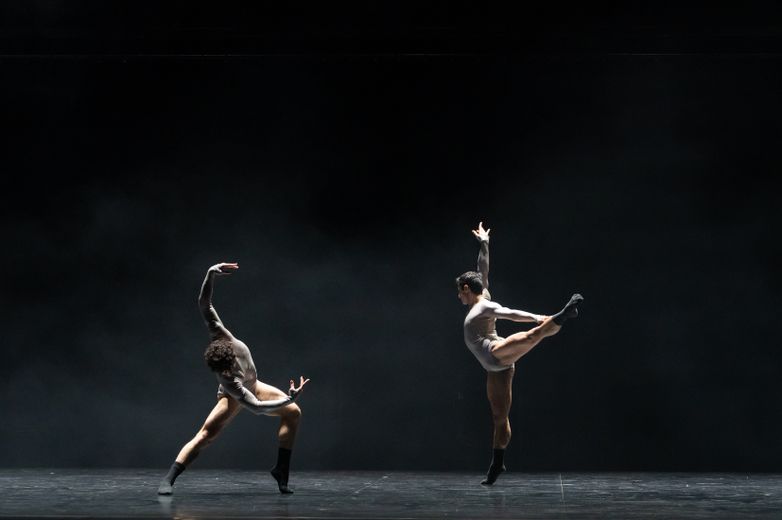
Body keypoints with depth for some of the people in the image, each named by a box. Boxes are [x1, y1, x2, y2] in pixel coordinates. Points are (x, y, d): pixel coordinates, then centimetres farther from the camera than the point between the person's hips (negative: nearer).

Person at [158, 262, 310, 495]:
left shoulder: (222, 337, -36)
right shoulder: (229, 380, -44)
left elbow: (205, 305, -34)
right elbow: (255, 407, -43)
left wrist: (211, 275, -43)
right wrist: (288, 398, -51)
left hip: (253, 386, 6)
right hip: (234, 397, -6)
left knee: (293, 412, -5)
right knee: (206, 434, -24)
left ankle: (282, 470, 1)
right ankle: (168, 480, -20)